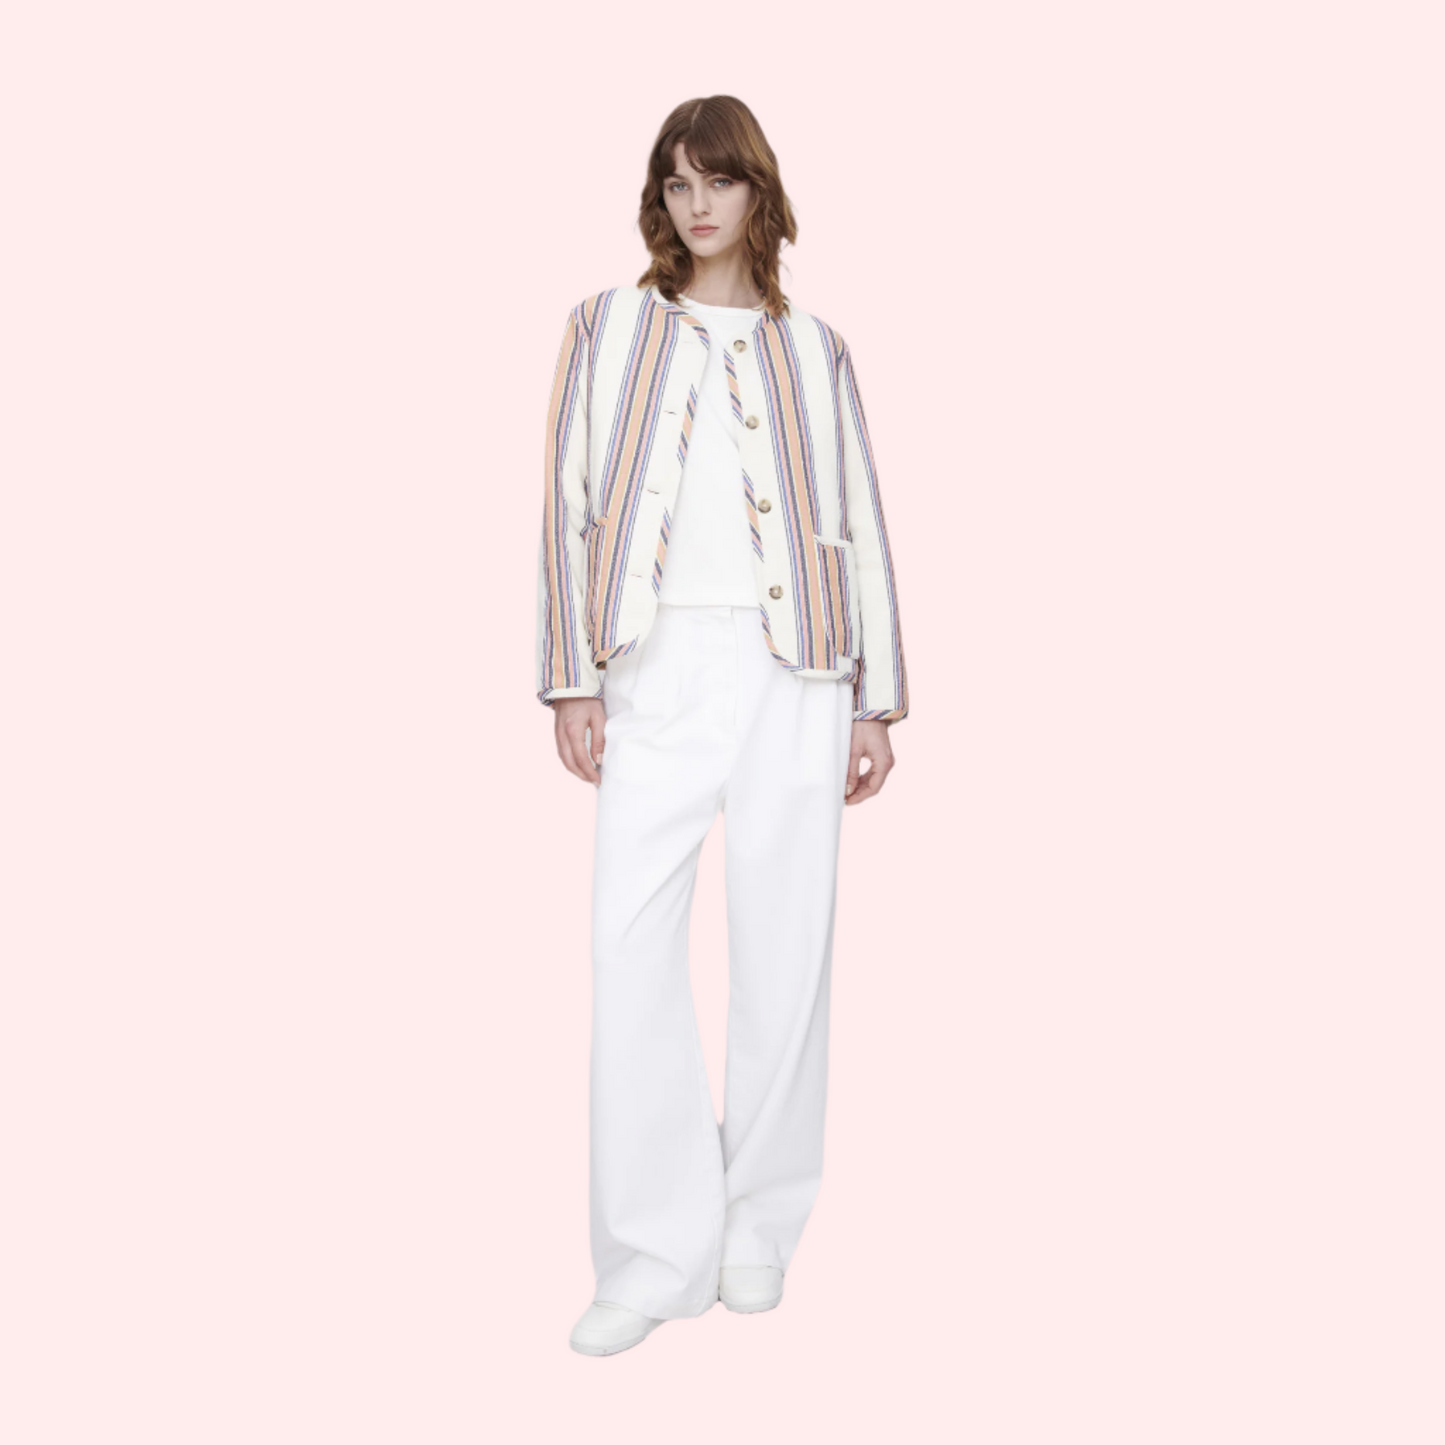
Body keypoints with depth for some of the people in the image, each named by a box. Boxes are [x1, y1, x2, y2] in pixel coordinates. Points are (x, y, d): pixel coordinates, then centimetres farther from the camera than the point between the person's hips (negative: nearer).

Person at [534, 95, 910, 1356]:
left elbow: (862, 527, 12)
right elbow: (571, 506, 7)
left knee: (785, 942, 2)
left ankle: (760, 1220, 18)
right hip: (659, 668, 0)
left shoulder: (814, 351, 13)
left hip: (795, 667, 1)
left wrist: (876, 703, 6)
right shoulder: (609, 329, 12)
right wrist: (573, 680, -2)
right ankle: (657, 1252, 1)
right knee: (630, 942, -8)